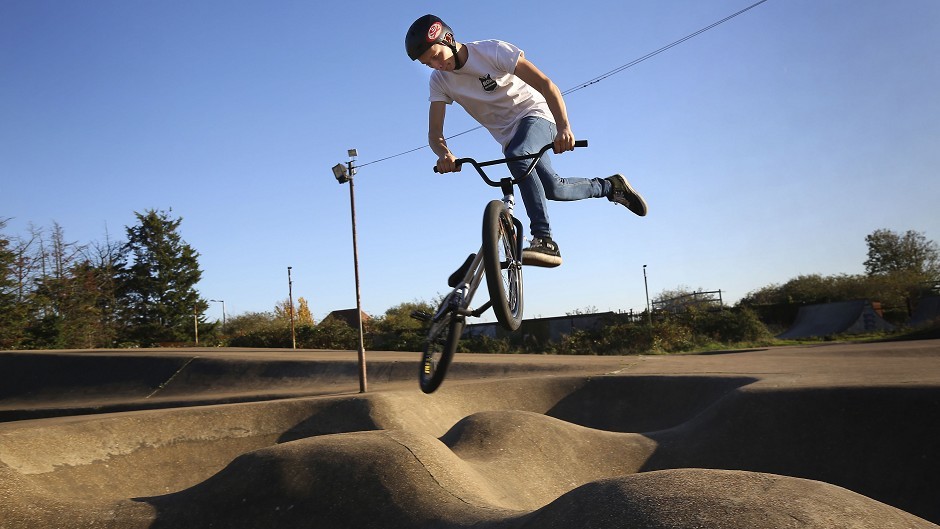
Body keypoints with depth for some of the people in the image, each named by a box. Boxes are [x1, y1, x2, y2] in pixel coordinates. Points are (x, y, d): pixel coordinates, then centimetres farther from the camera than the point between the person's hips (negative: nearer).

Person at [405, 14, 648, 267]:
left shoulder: (493, 51, -20)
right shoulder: (440, 81, -7)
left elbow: (546, 84, -23)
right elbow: (434, 133, -13)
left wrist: (564, 127, -38)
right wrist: (444, 153, -38)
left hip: (535, 115, -5)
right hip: (508, 136, 5)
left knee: (516, 156, -36)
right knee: (551, 188, -10)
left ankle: (544, 241, -39)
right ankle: (610, 186, 18)